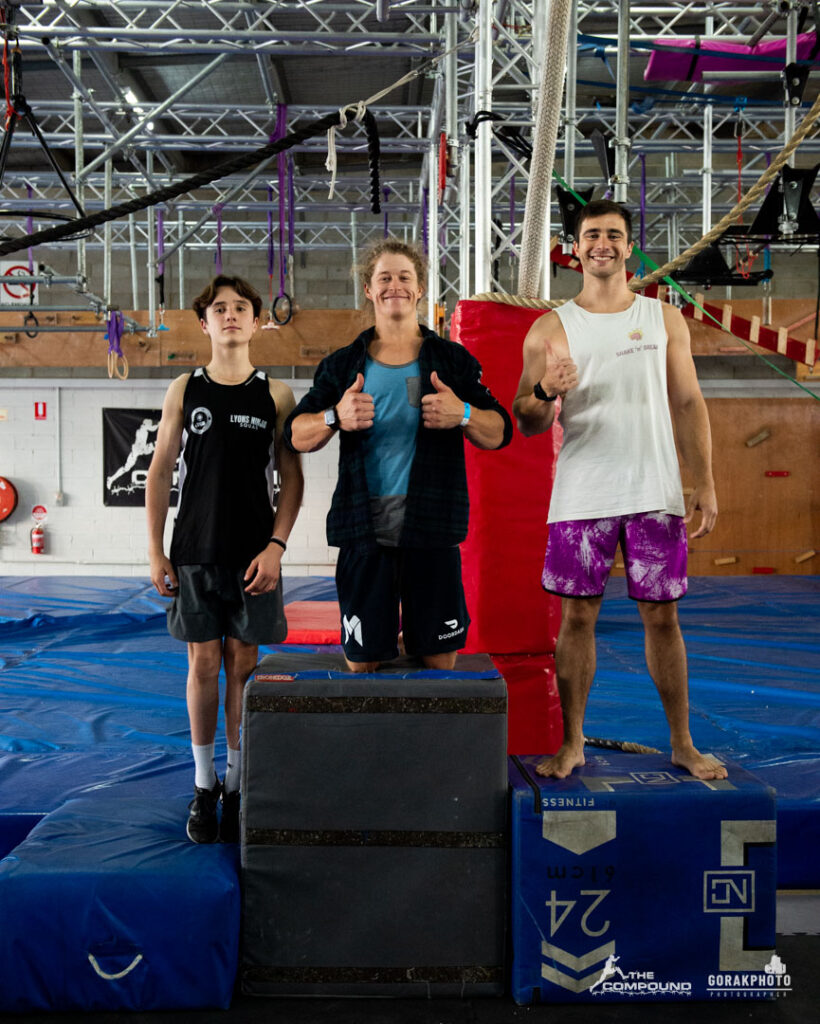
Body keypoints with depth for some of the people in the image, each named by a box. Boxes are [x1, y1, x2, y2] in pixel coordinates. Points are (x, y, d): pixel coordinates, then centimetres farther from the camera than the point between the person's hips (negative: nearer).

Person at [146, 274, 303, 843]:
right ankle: (204, 786, 18)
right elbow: (160, 473, 5)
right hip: (195, 554, 1)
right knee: (203, 662, 5)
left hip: (253, 555, -1)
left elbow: (292, 479, 2)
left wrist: (275, 547, -9)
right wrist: (156, 552, 0)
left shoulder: (276, 395, 1)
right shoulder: (184, 391, 4)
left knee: (243, 664, 4)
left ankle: (236, 786, 17)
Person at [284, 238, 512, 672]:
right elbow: (295, 436, 8)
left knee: (440, 661, 5)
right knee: (361, 662, 6)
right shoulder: (343, 365, 11)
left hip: (432, 530, 0)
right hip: (364, 530, 1)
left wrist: (464, 414, -14)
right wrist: (335, 417, -13)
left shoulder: (453, 360, 9)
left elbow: (499, 434, 8)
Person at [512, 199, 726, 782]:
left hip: (656, 493, 1)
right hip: (581, 496, -1)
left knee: (662, 615, 6)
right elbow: (527, 423, 4)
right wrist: (545, 391, -19)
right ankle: (572, 744, 16)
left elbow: (688, 405, 11)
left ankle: (683, 744, 19)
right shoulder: (551, 329, 6)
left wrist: (705, 483, 4)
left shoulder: (665, 319, 11)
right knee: (578, 615, 2)